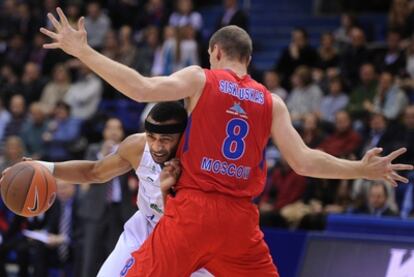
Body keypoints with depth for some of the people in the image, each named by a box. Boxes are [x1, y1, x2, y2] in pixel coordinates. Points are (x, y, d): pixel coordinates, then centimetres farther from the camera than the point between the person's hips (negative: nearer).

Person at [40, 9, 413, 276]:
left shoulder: (199, 79, 3)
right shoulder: (271, 102, 10)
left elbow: (143, 89, -13)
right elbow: (303, 162, 4)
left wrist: (83, 52, -11)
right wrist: (363, 170, 16)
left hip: (194, 209, -3)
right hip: (240, 218, 3)